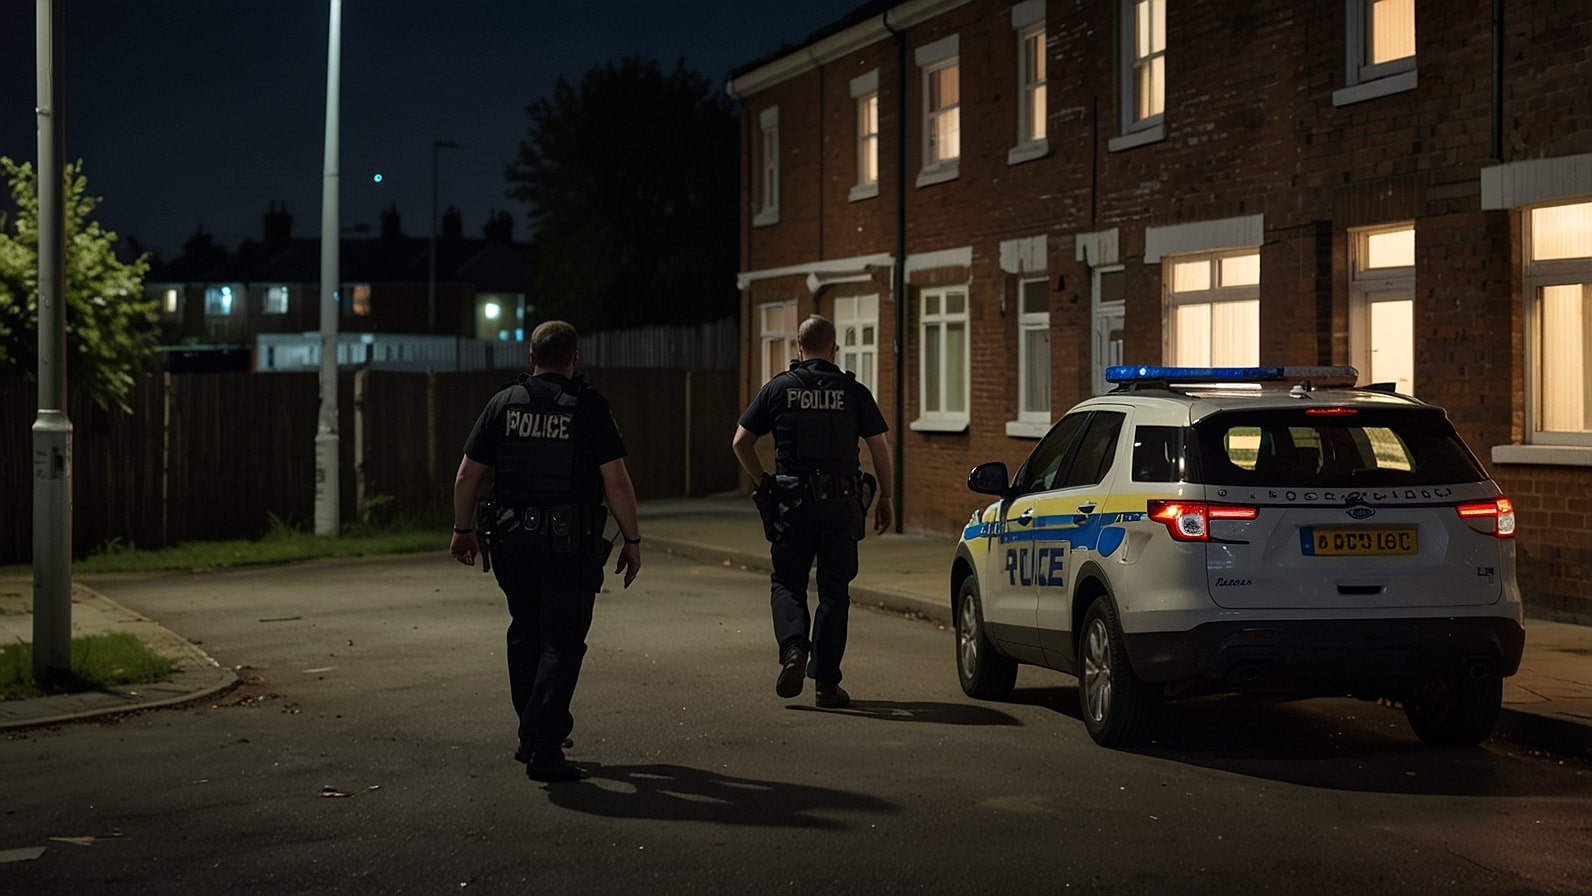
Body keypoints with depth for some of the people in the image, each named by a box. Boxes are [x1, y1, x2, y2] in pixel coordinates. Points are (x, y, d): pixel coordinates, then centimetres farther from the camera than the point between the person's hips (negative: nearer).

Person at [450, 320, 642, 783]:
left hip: (511, 539, 4)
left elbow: (466, 475, 5)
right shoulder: (588, 407, -5)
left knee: (525, 635, 20)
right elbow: (616, 482, -10)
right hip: (570, 543, -3)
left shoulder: (503, 403, 4)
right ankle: (543, 747, -12)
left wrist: (462, 530, 17)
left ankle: (535, 731, 28)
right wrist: (632, 540, -1)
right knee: (561, 642, -1)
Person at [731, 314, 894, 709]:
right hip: (841, 502, 0)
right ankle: (826, 682, 7)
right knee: (834, 590, 8)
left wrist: (763, 481, 13)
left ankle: (794, 646, -16)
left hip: (792, 501, 0)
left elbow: (741, 442, 2)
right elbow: (879, 446, 0)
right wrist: (885, 497, 10)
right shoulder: (853, 391, 3)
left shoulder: (778, 388, 3)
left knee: (787, 582, 12)